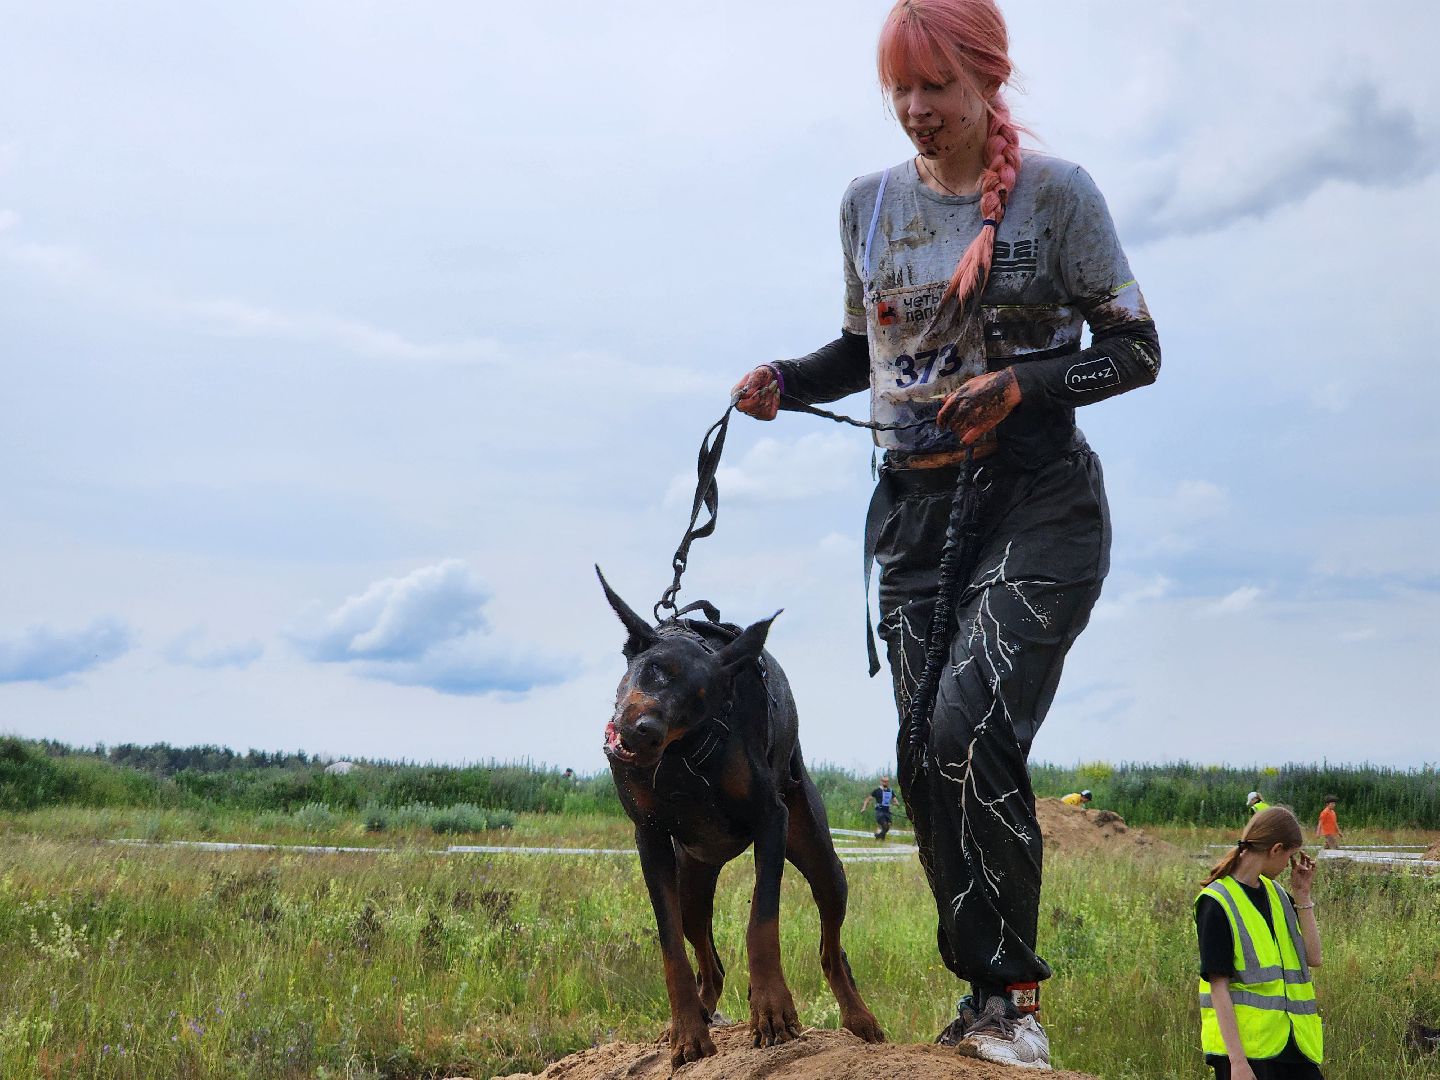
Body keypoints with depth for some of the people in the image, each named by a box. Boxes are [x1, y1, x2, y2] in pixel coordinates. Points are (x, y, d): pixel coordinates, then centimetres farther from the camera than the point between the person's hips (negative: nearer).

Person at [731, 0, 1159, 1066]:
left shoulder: (1057, 192, -3)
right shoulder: (870, 202, 11)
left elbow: (1136, 350, -2)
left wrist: (1022, 385, -18)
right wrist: (788, 380, 3)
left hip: (1038, 502, -5)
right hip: (914, 507, 5)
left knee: (972, 730, -21)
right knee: (925, 757, 1)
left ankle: (1011, 996, -8)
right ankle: (989, 995, 13)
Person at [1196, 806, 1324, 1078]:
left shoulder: (1275, 893, 12)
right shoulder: (1216, 903, -11)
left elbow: (1313, 958, 10)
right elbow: (1218, 986, -14)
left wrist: (1302, 895, 3)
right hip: (1244, 1045, -7)